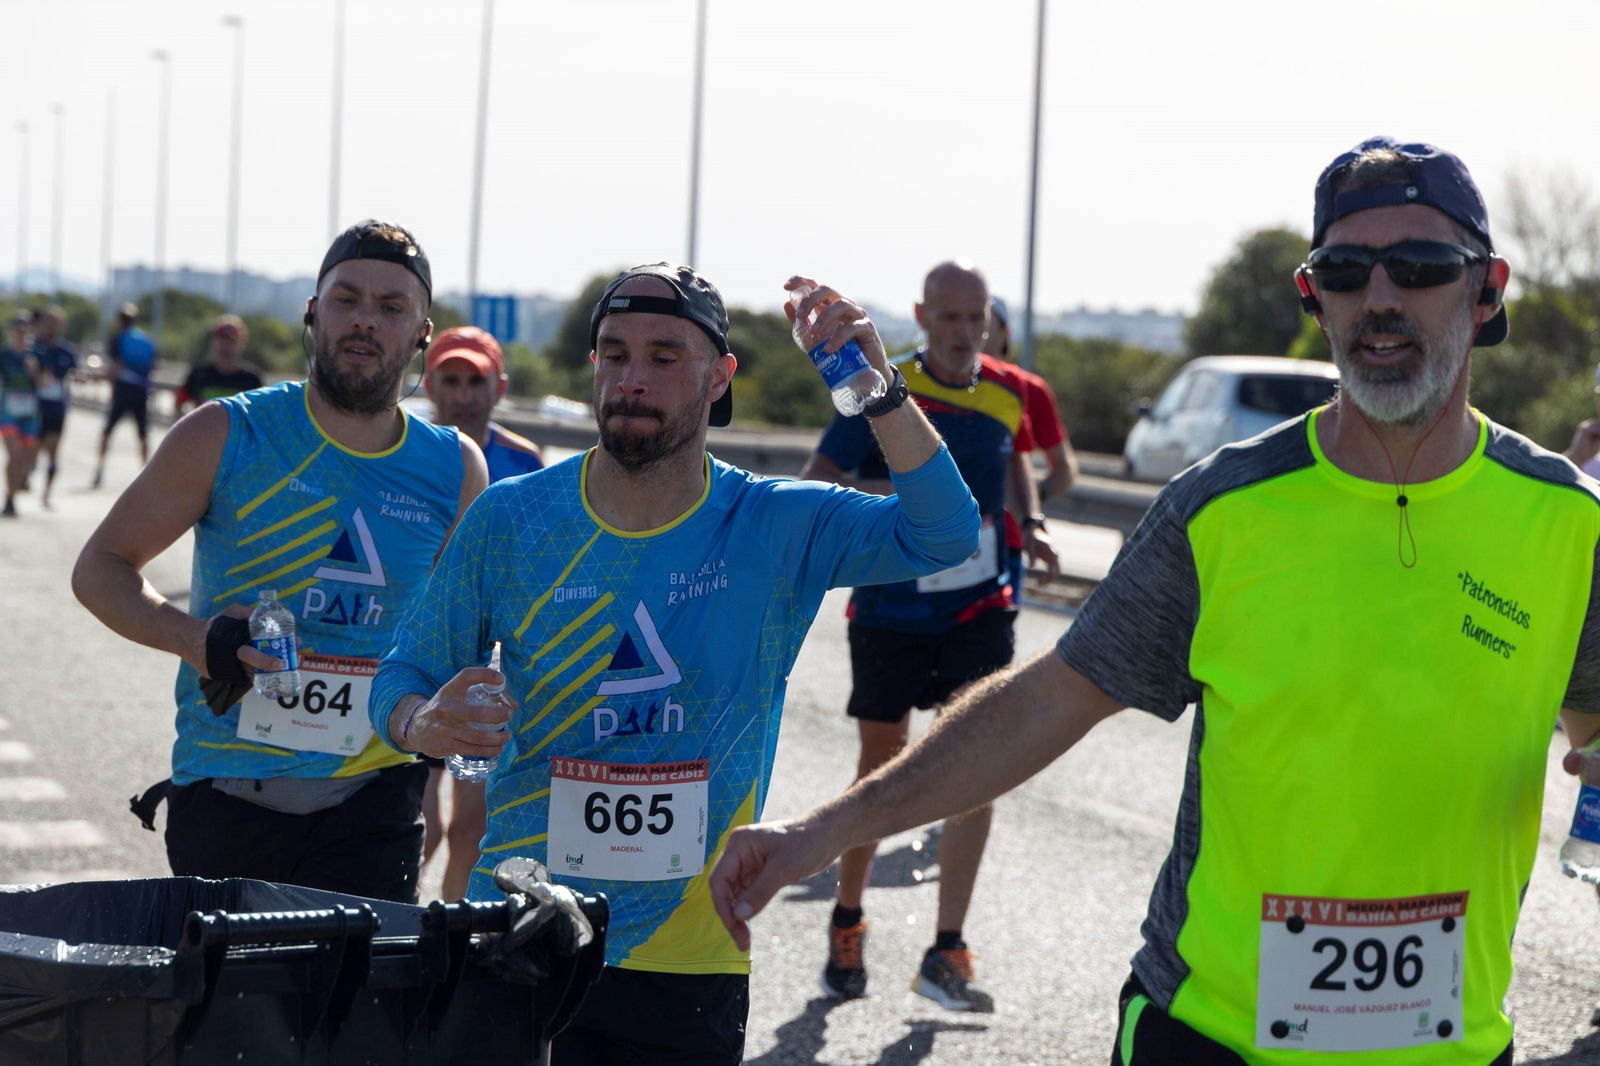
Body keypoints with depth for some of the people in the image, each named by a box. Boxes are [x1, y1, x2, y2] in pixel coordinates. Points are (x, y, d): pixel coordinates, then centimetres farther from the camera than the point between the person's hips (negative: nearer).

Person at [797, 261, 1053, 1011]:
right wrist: (882, 494, -29)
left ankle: (945, 956, -7)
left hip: (979, 607, 2)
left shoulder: (1008, 394, 2)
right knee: (883, 768, 9)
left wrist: (1031, 523, 6)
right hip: (890, 609, -2)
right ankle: (847, 924, 31)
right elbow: (813, 487, -12)